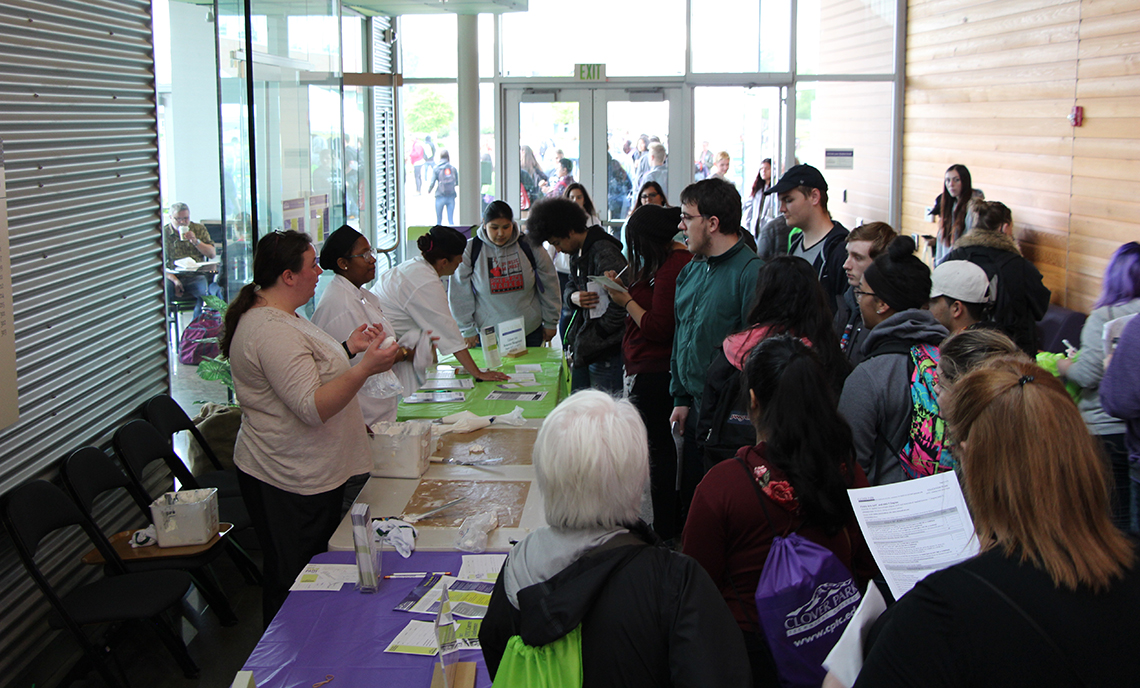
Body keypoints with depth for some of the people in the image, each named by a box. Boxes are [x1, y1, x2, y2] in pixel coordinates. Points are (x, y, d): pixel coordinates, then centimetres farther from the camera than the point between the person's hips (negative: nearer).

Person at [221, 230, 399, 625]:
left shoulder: (278, 316, 11)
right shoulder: (273, 332, -24)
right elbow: (312, 407, -29)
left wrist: (349, 348, 17)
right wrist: (365, 369, -33)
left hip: (305, 475, 11)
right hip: (292, 484, -11)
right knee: (293, 588, 2)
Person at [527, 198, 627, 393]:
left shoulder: (605, 252, -18)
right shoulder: (577, 253, 13)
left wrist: (598, 335, -16)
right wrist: (573, 297, -4)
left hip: (605, 353, -9)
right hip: (582, 348, 10)